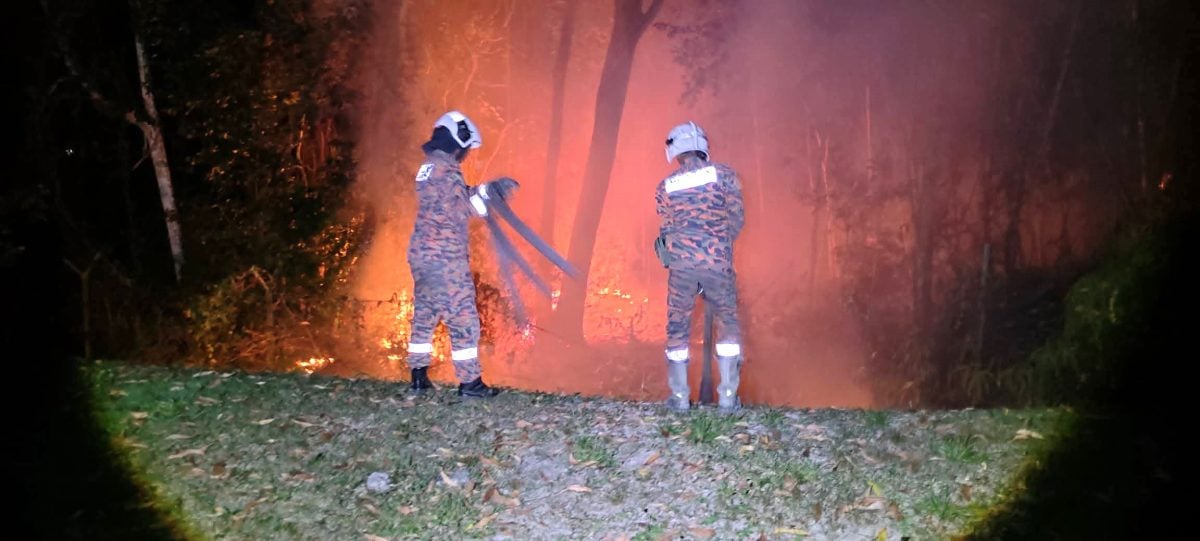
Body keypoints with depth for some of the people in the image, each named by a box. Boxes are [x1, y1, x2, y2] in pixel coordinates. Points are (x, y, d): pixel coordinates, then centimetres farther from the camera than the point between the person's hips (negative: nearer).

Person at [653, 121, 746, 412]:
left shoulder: (665, 187, 6)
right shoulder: (723, 174, 1)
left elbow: (667, 228, 13)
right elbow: (737, 219, 3)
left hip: (681, 264, 1)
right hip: (717, 262, -1)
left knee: (677, 327, 12)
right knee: (728, 323, 13)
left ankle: (680, 396, 14)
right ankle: (727, 396, 10)